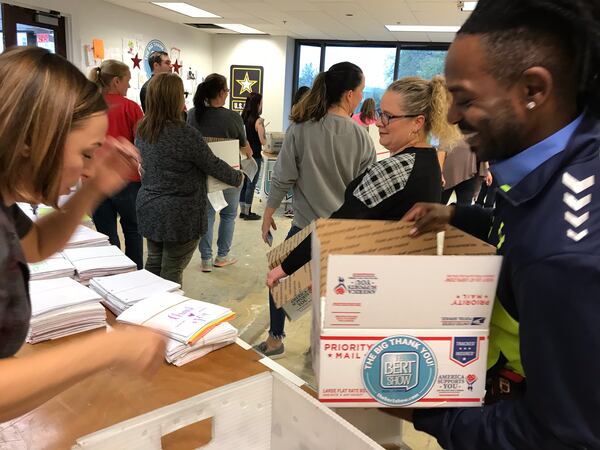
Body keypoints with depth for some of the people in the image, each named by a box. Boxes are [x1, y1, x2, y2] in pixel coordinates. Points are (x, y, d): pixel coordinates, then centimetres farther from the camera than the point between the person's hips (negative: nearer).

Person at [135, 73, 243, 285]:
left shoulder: (142, 130, 1)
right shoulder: (186, 134, -22)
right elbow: (213, 165, -11)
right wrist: (238, 177, 7)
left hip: (148, 209, 7)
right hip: (180, 215, -7)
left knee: (154, 263, 20)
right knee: (172, 271, 5)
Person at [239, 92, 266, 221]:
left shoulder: (243, 118, 5)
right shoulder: (258, 120, -15)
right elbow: (263, 141, -13)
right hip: (254, 156, -7)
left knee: (244, 183, 13)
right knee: (251, 185, 2)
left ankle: (243, 211, 21)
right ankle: (247, 213, 8)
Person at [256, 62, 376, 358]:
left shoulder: (301, 129, -10)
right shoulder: (361, 137, -7)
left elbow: (282, 178, -7)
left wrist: (268, 214, 5)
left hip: (307, 224, -1)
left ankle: (275, 340, 29)